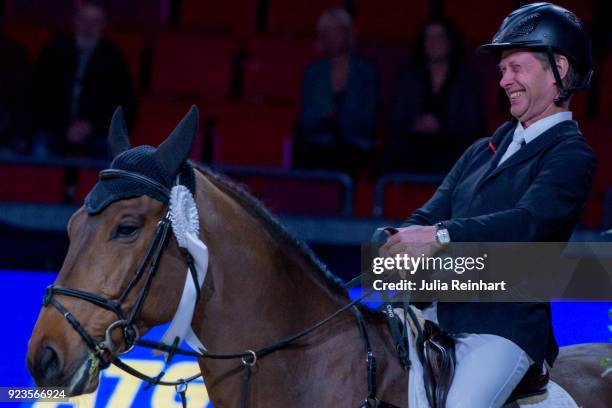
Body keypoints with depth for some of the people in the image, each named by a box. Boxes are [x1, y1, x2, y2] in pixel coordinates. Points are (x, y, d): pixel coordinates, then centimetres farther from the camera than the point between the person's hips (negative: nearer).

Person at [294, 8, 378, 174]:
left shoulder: (365, 72, 5)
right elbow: (306, 122, 7)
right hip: (318, 149, 2)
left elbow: (368, 122, 2)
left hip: (356, 151, -1)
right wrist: (324, 119, -13)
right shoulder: (312, 72, 11)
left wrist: (337, 119, -14)